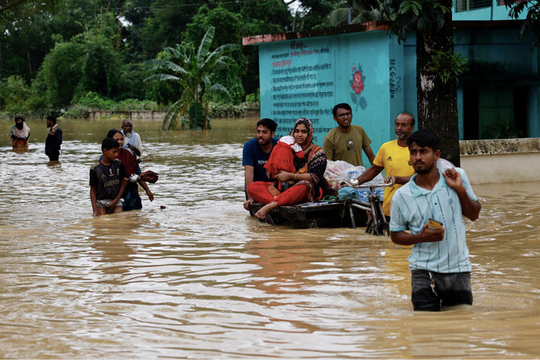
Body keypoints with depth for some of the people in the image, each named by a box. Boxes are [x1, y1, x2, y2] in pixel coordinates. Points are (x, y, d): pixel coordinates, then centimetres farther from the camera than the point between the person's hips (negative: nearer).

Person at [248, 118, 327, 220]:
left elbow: (316, 177, -9)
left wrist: (290, 176, -14)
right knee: (253, 187, -14)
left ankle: (270, 206, -49)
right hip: (285, 187, 5)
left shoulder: (317, 152, 3)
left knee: (303, 186, -43)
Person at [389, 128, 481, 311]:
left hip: (459, 268, 2)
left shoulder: (457, 176, 0)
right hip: (424, 272, -2)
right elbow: (395, 235, 5)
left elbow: (474, 215, 8)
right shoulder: (401, 196, -5)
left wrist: (461, 190, -9)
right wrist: (421, 237, -14)